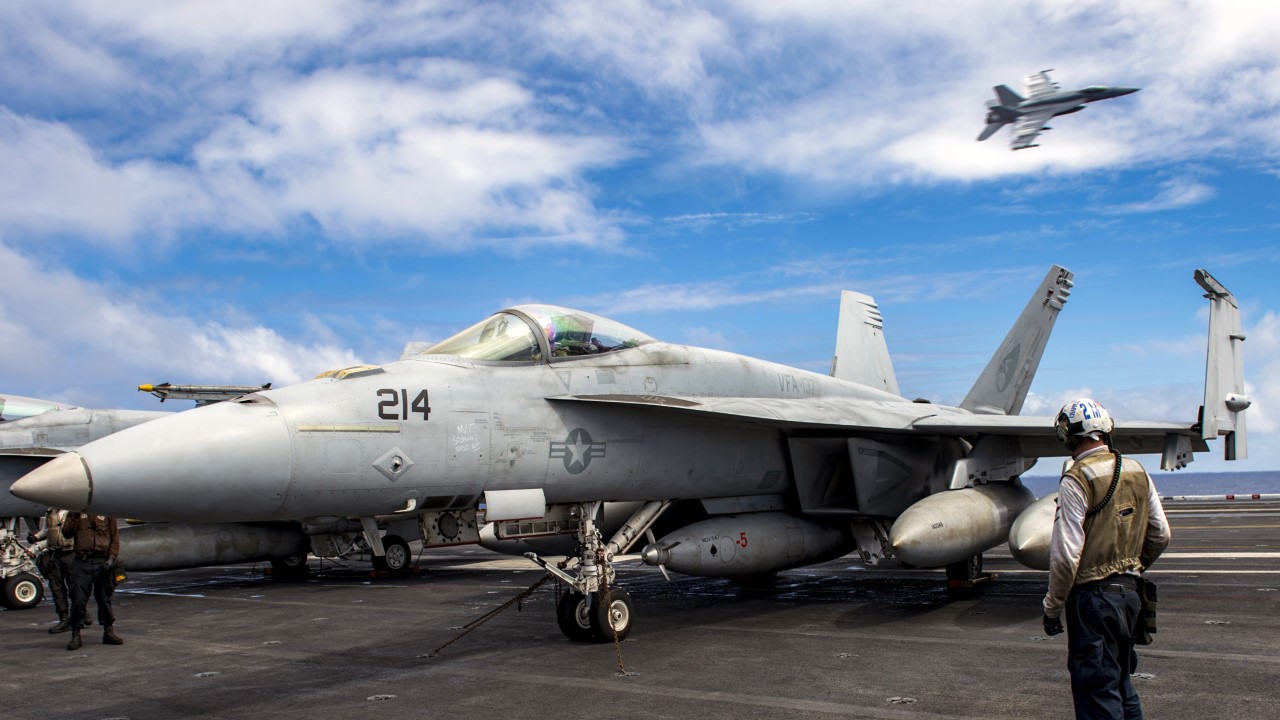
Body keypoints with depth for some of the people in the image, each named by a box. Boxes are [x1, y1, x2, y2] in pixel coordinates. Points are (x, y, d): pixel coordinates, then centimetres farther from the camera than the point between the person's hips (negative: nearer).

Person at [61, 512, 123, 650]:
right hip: (82, 562, 0)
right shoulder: (75, 512, 10)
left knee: (104, 598, 8)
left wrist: (112, 557, -4)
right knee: (78, 599, -4)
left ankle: (108, 632, 18)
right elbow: (66, 533, -1)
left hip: (102, 561, 0)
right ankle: (75, 635, 5)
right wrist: (75, 517, -12)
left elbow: (115, 537, 6)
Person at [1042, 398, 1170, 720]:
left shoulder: (1076, 480, -16)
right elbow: (1160, 535, 14)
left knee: (1097, 693, 0)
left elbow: (1066, 555, -18)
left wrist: (1052, 608, -8)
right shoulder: (1137, 472, 6)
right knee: (1121, 681, 21)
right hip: (1129, 593, 8)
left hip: (1093, 597, -7)